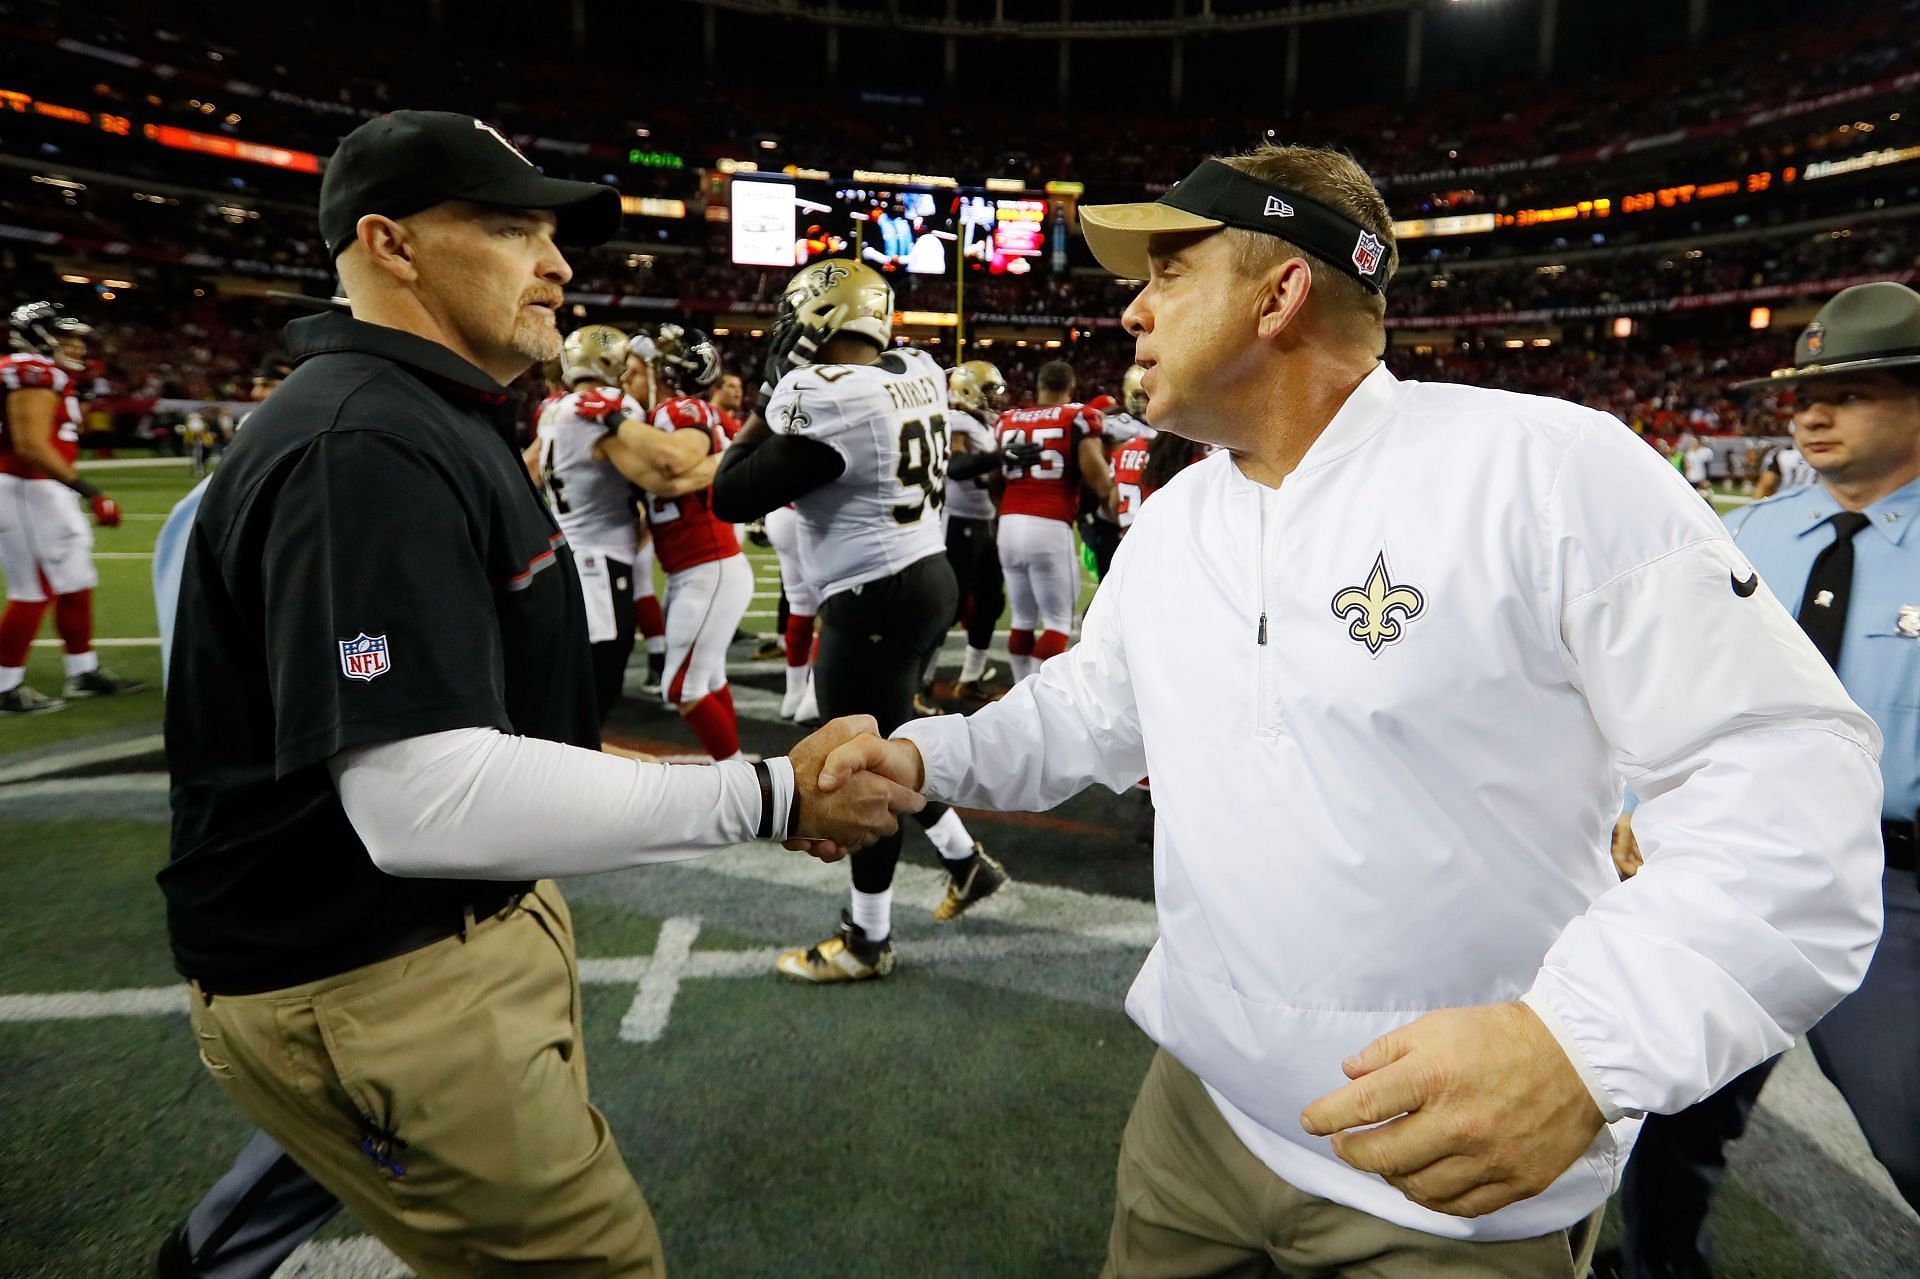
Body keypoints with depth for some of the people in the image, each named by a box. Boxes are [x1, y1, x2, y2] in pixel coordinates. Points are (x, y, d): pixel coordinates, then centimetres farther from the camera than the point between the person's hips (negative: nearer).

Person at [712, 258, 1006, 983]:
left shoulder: (826, 402, -20)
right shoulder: (916, 374, 4)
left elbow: (731, 499, -14)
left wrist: (766, 413, -3)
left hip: (876, 600, -9)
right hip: (927, 575, 9)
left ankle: (867, 941, 22)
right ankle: (967, 861, 36)